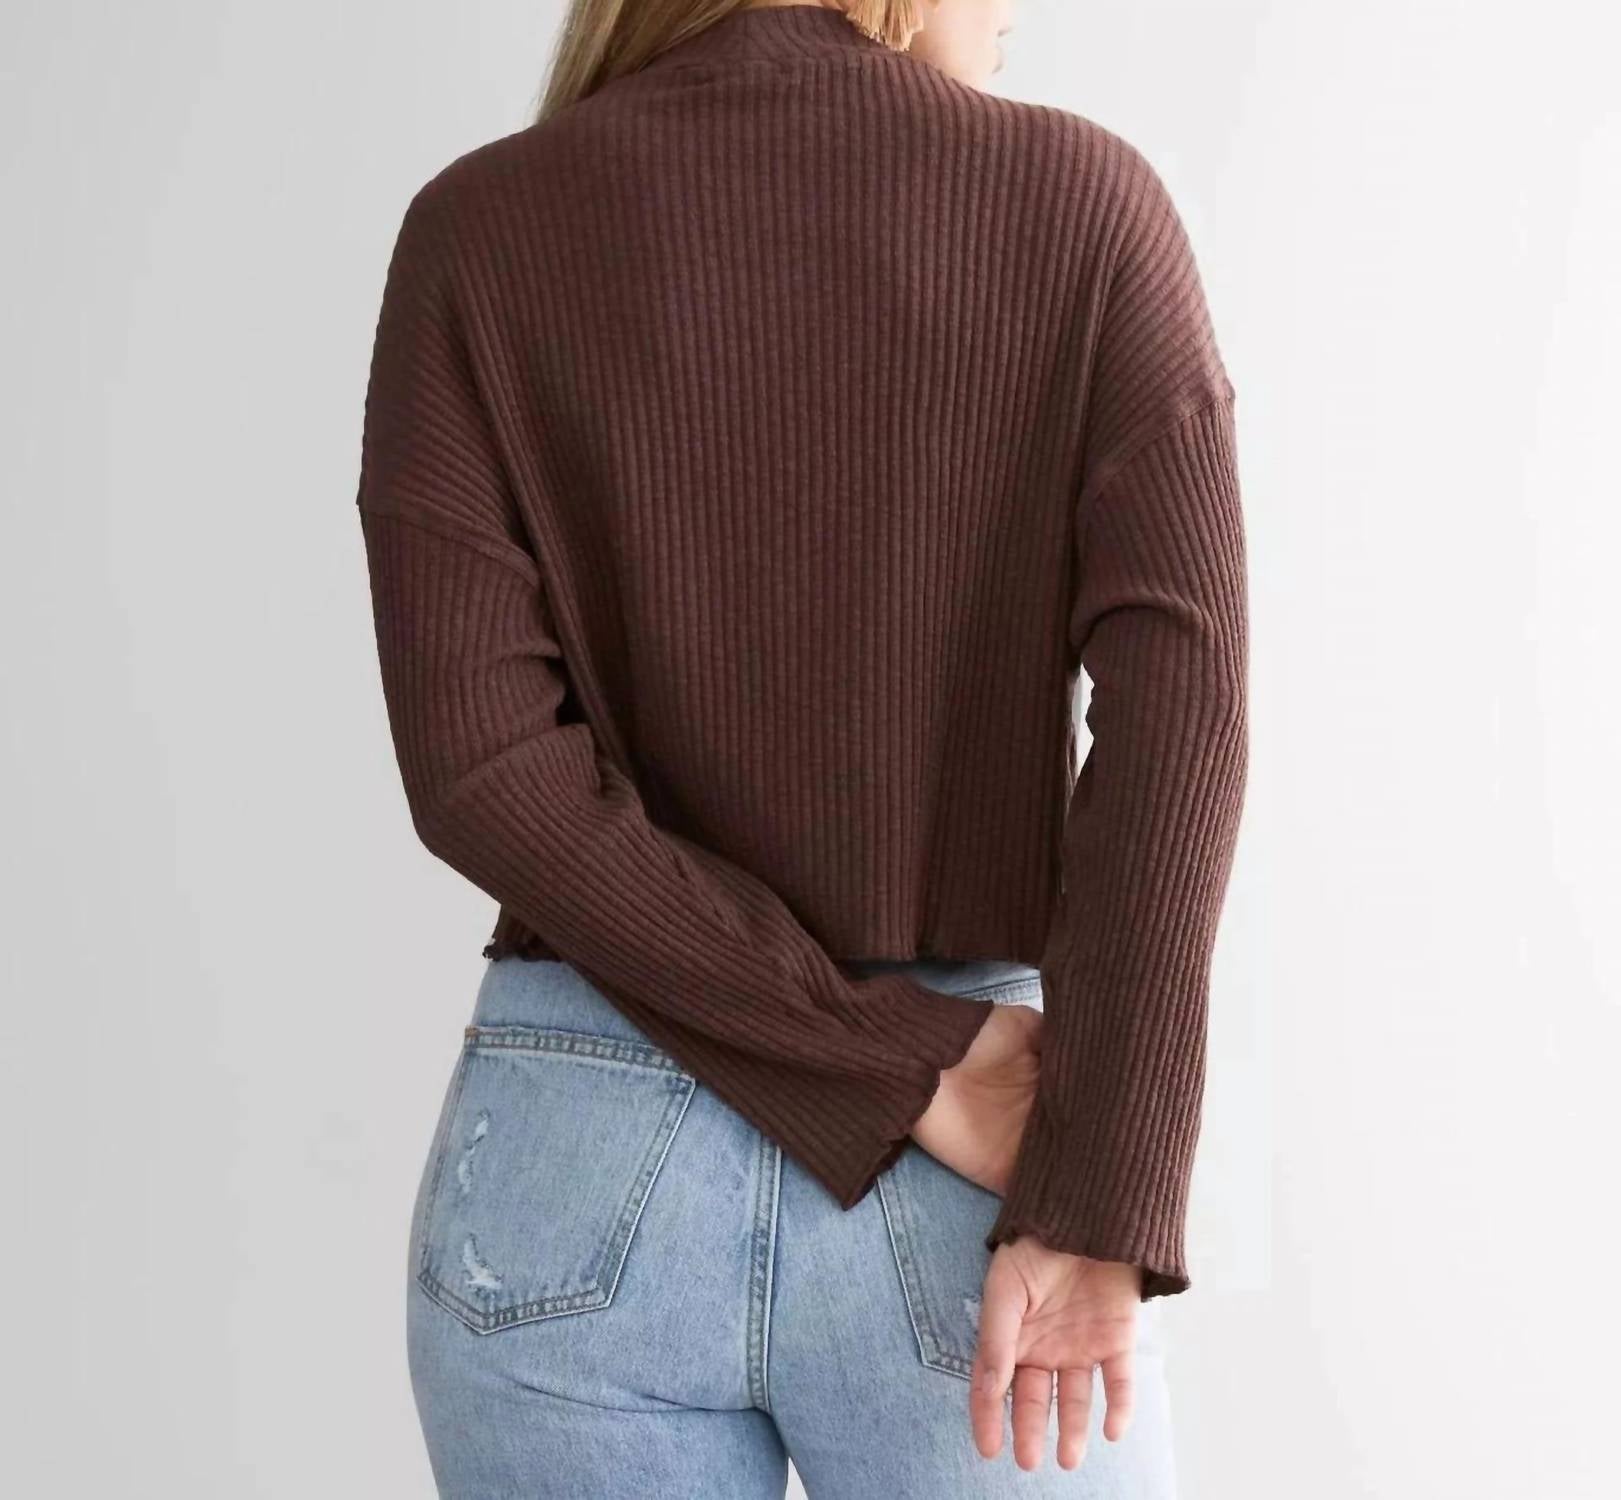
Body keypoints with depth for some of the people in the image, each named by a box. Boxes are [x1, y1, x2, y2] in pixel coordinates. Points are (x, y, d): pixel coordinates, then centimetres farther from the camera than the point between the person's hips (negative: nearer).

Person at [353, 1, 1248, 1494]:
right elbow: (1179, 707, -16)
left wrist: (914, 1073, -9)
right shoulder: (1084, 204, -2)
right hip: (958, 1209, -1)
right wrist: (1095, 1217, -17)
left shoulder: (482, 227, 0)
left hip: (584, 1170, 2)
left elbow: (475, 754, -12)